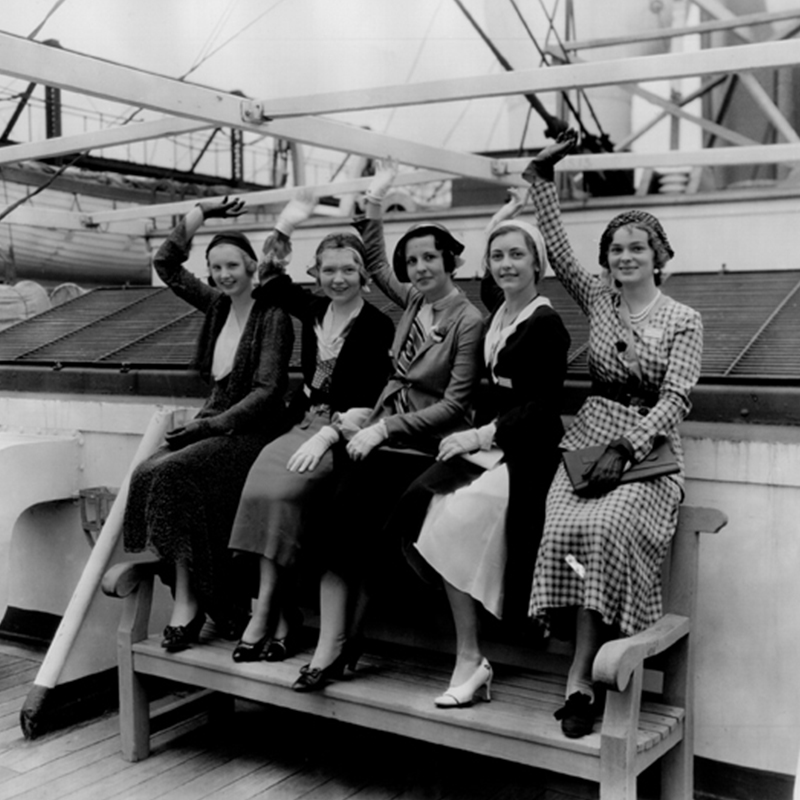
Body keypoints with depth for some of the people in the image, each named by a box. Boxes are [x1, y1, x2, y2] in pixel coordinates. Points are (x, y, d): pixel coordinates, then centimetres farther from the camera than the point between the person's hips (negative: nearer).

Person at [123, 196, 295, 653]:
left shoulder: (274, 318, -6)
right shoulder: (218, 305, 13)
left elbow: (267, 391, -13)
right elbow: (166, 263, 18)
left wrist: (212, 424, -19)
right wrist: (201, 213, 14)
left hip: (251, 431, -6)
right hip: (213, 424, 6)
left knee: (169, 474, -28)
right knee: (148, 473, -21)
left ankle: (188, 602, -20)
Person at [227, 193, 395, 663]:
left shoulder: (377, 325, -5)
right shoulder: (314, 310, 13)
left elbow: (370, 401, -12)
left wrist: (328, 434, -24)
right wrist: (285, 226, 15)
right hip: (308, 423, 5)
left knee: (281, 488, -28)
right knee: (262, 482, -24)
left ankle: (266, 612, -19)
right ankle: (281, 615, -21)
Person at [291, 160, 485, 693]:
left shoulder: (469, 320, -8)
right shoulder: (415, 300, 11)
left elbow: (455, 404, -11)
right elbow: (375, 264, 30)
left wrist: (385, 427, -14)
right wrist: (375, 204, 22)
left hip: (425, 443, -6)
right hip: (381, 429, 6)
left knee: (354, 513, -24)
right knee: (340, 512, -18)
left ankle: (340, 643, -13)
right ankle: (335, 643, -19)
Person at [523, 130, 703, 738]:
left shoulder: (684, 320, 3)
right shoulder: (597, 301, 13)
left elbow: (676, 397, -7)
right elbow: (556, 245, 9)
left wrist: (627, 449, -18)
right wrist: (543, 176, 4)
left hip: (649, 449, -3)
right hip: (589, 438, 3)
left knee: (606, 528, -32)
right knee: (566, 527, -27)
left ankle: (583, 674, -23)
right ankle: (588, 675, -23)